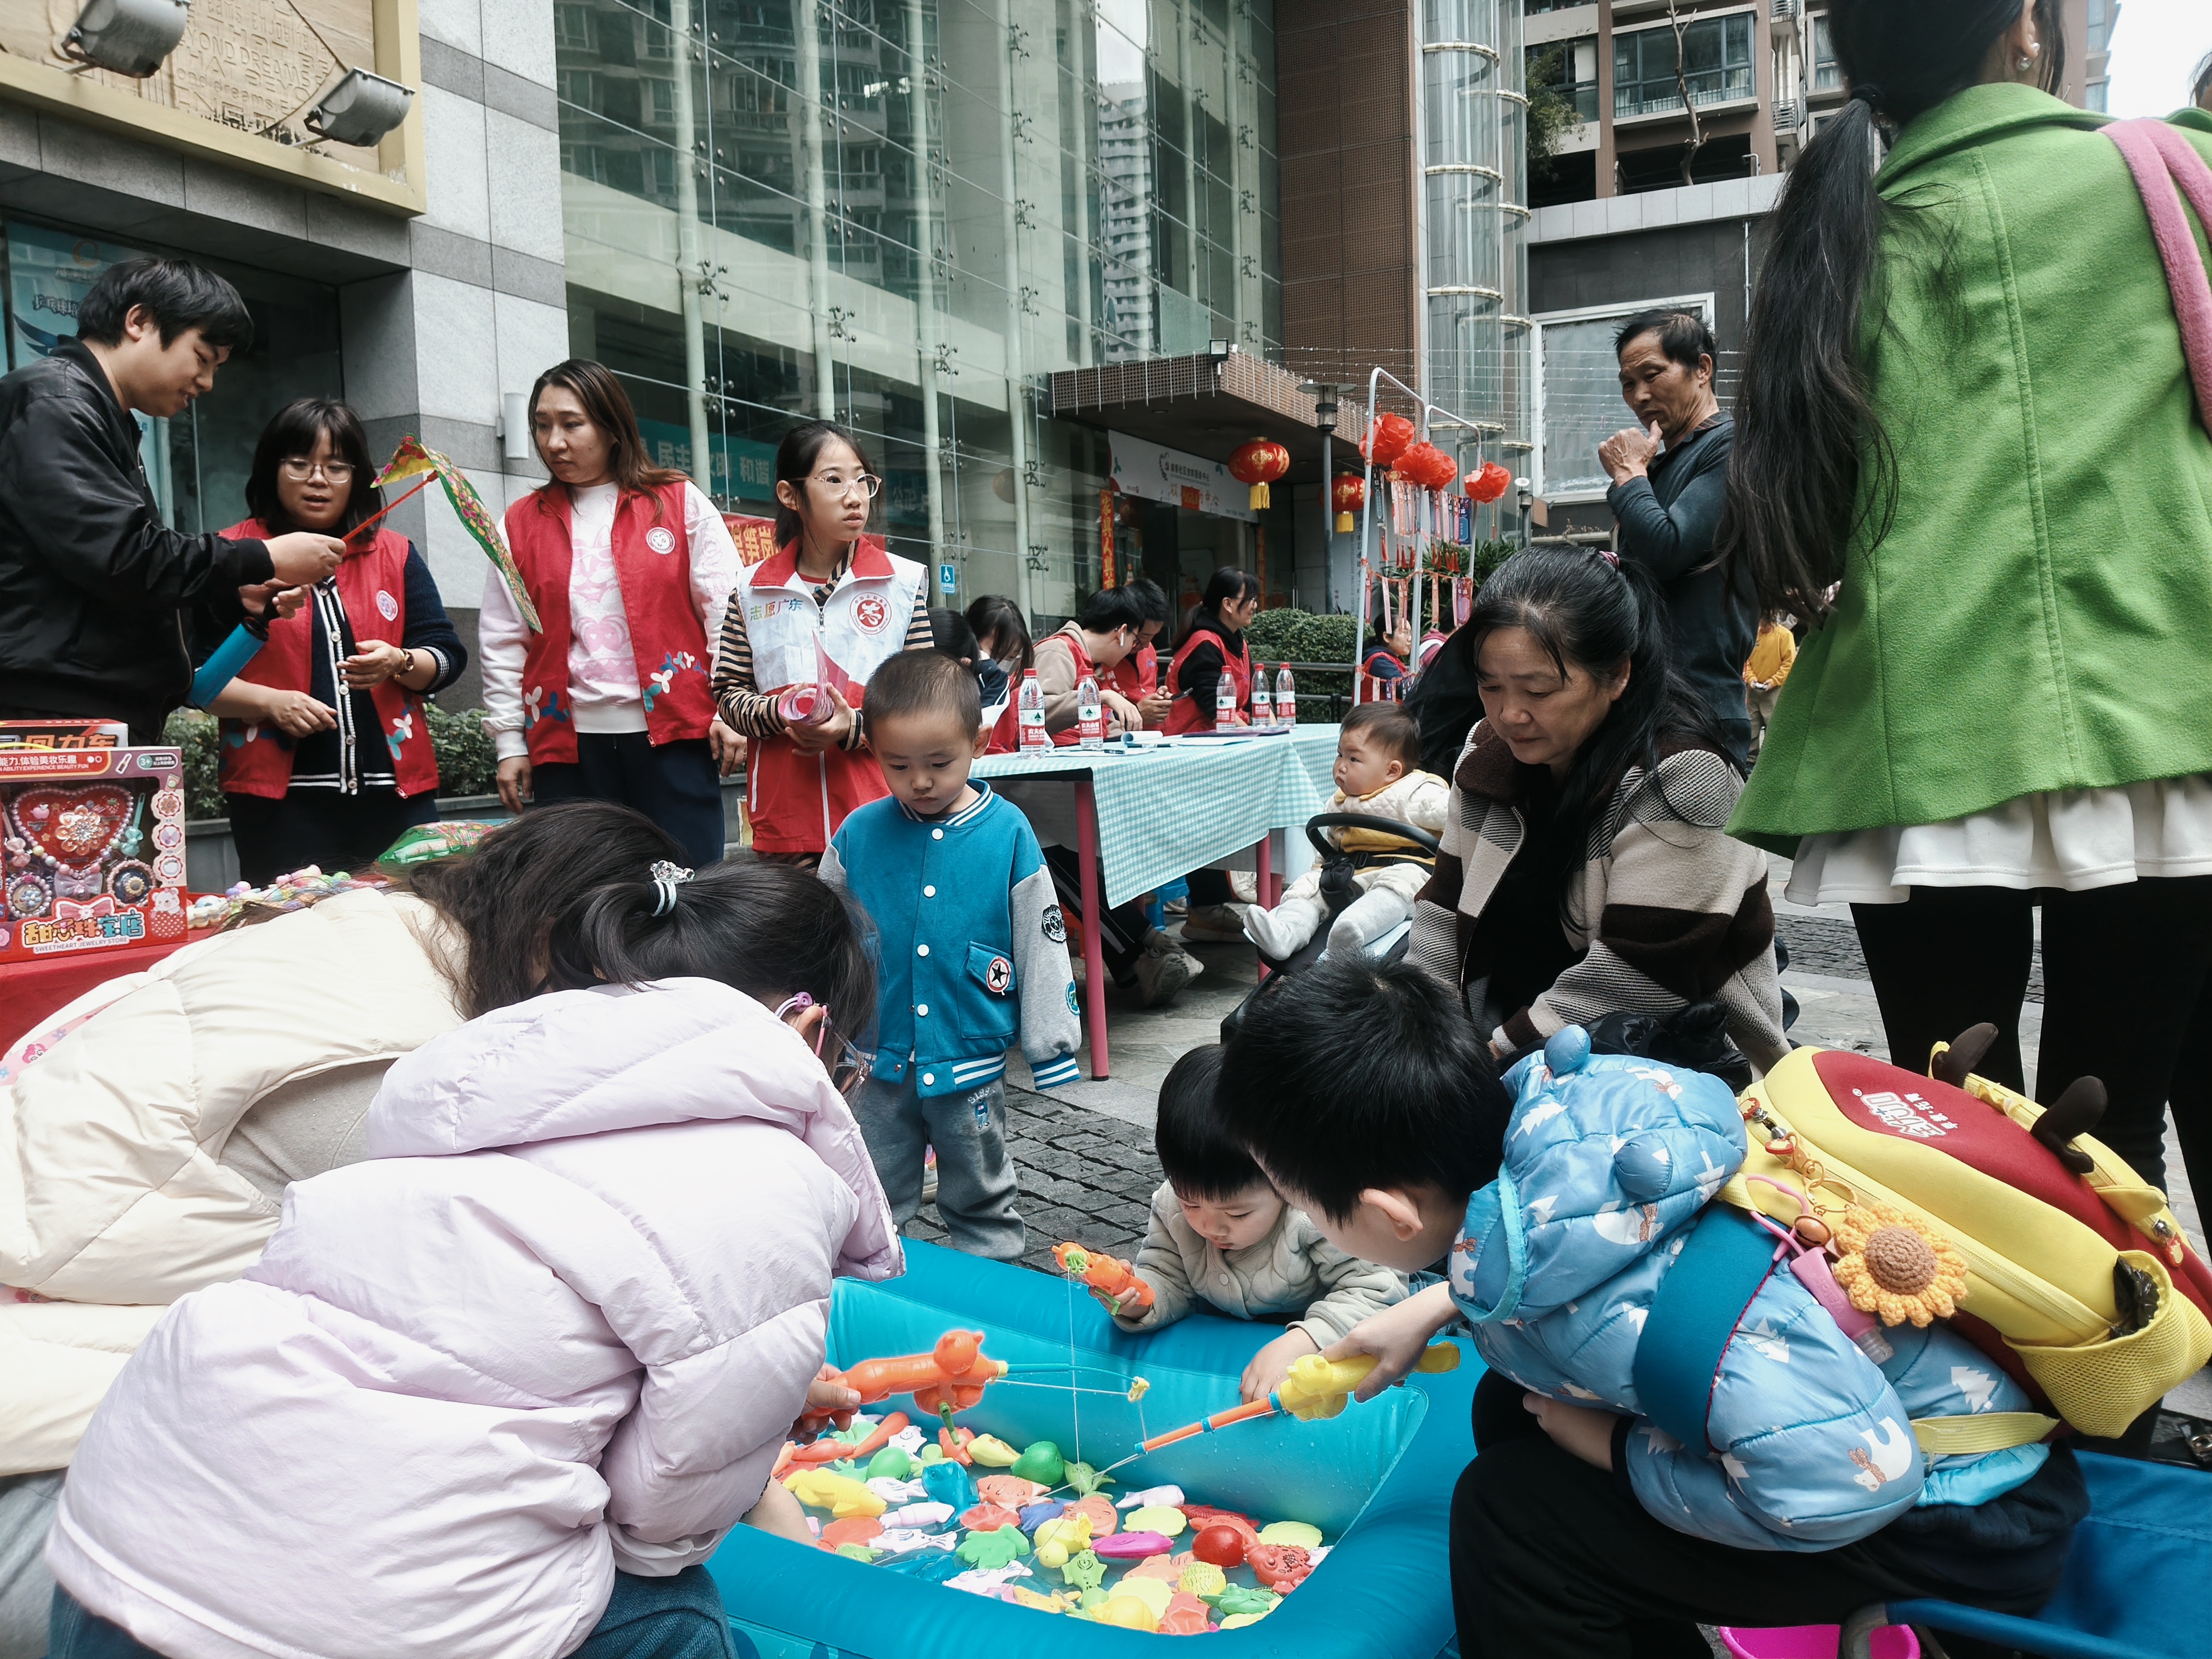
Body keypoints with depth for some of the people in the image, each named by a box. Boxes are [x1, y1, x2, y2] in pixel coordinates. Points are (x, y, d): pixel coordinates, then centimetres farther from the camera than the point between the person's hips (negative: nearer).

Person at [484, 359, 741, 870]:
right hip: (567, 741, 2)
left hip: (671, 731, -2)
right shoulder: (522, 522, 12)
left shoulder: (681, 502, 6)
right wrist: (508, 741, 7)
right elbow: (502, 642, 11)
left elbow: (726, 611, 2)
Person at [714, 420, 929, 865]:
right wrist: (777, 715, -10)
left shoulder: (903, 582, 5)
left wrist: (855, 728, -12)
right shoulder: (754, 590, 7)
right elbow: (728, 692, 10)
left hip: (880, 812, -1)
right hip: (785, 814, 1)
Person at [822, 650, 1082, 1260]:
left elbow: (1042, 946, -2)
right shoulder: (857, 835, -4)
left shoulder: (1007, 833, -9)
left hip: (971, 1064, -1)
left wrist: (1052, 1047, 1)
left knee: (981, 1204, 15)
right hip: (878, 1064, 2)